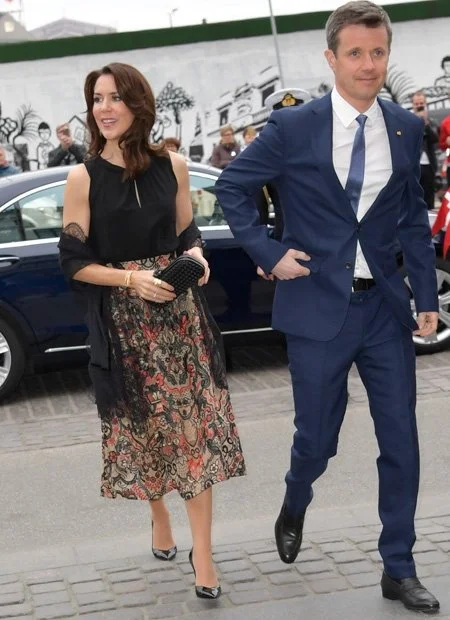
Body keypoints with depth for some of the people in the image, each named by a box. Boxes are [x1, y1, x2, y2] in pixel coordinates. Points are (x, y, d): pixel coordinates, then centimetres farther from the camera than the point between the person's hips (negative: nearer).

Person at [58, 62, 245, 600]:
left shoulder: (173, 166, 1)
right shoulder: (83, 178, -5)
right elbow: (73, 262, -6)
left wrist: (196, 257, -11)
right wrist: (131, 278, -19)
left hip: (178, 311, 1)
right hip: (121, 321, -1)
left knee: (194, 424, -3)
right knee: (139, 426, 11)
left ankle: (202, 554, 3)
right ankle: (159, 518, 38)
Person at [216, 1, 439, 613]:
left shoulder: (406, 129, 3)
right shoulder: (293, 127, -7)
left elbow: (415, 219, 9)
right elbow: (232, 186, 2)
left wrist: (427, 296, 3)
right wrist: (269, 254, -6)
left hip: (386, 308, 3)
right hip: (318, 308, -3)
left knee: (401, 442, 4)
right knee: (317, 439, 9)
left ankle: (399, 570, 20)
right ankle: (294, 507, 44)